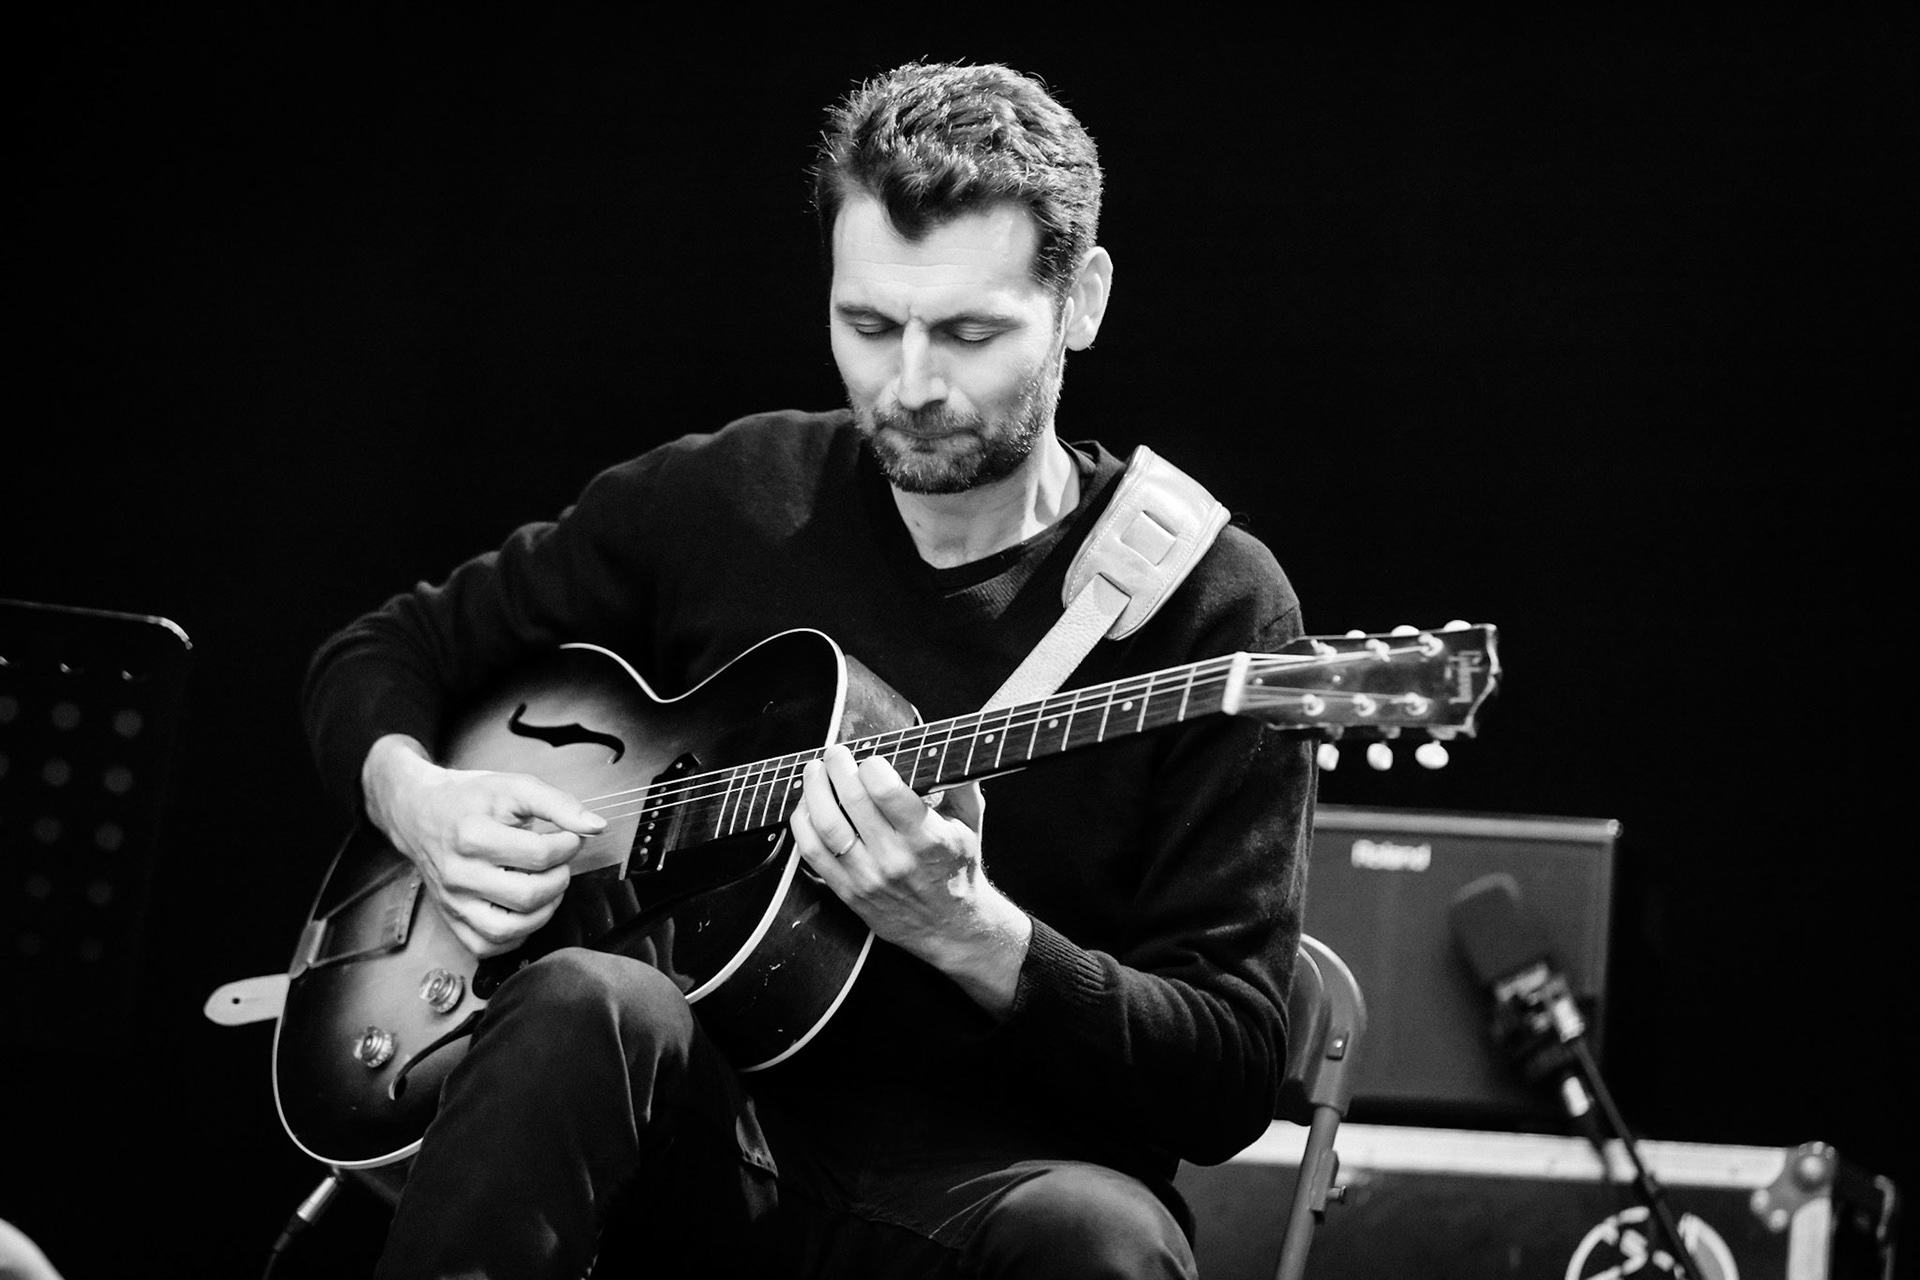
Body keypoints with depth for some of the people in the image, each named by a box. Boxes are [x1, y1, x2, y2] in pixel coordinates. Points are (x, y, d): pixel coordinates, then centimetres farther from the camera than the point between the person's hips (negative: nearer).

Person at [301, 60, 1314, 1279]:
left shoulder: (1211, 603, -4)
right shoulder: (717, 500, 6)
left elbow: (1234, 1076, -8)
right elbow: (383, 652, 19)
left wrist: (967, 932, -24)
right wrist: (414, 795, -4)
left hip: (999, 1179, -3)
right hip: (698, 1149, 3)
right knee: (590, 1009, -31)